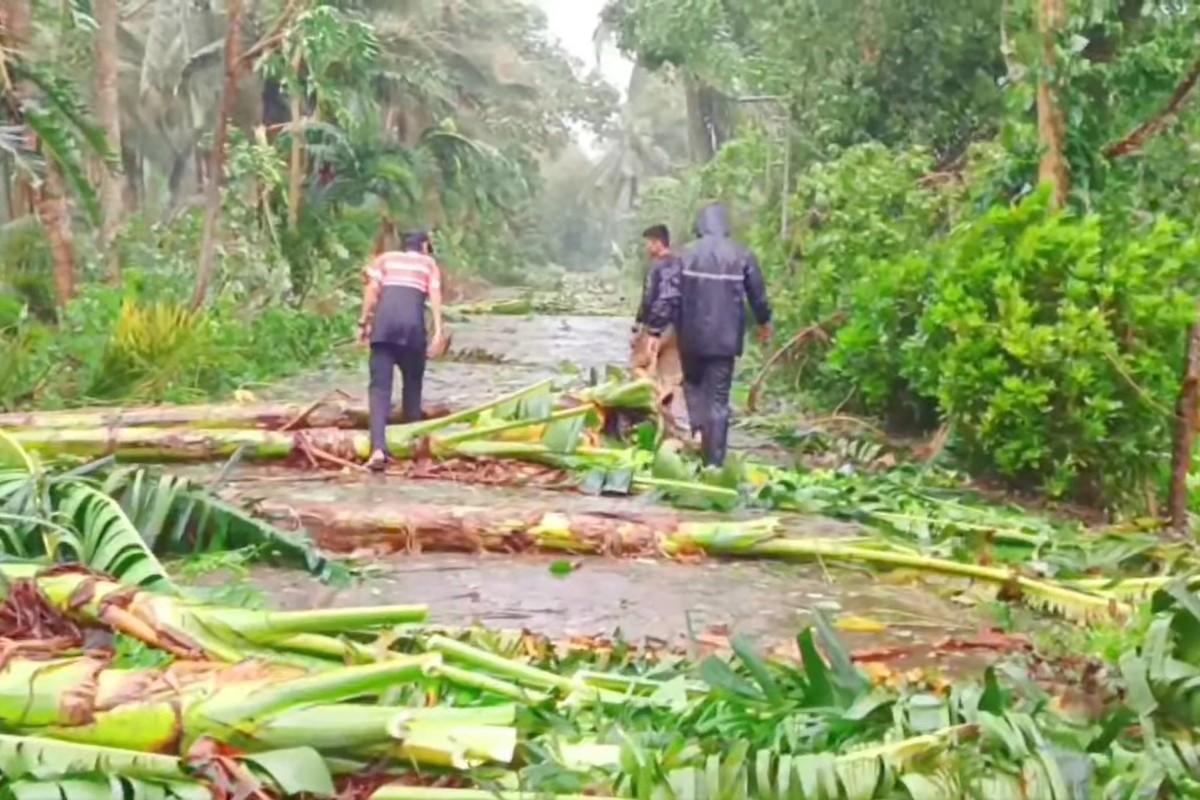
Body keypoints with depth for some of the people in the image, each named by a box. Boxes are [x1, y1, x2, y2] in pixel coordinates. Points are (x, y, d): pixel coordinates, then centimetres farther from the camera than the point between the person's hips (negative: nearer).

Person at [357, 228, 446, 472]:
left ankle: (378, 448, -23)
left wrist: (364, 322, 9)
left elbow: (372, 289, 9)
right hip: (412, 320, 0)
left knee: (380, 385, -7)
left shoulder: (385, 257, 24)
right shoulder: (429, 263, 22)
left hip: (384, 320, 1)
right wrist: (438, 331, 0)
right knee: (412, 383, 17)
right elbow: (435, 295, 7)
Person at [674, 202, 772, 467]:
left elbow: (672, 296, -7)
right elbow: (758, 295, 6)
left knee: (693, 384, 23)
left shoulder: (687, 254, -4)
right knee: (719, 398, 4)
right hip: (725, 338, 0)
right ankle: (714, 460, 0)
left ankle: (699, 431, 3)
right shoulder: (741, 255, -1)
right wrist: (764, 322, 24)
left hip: (692, 337, 0)